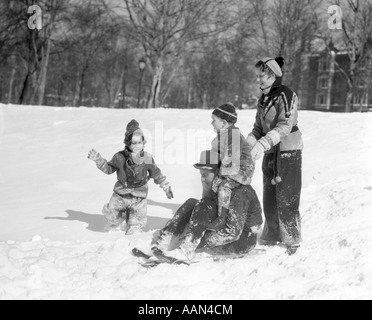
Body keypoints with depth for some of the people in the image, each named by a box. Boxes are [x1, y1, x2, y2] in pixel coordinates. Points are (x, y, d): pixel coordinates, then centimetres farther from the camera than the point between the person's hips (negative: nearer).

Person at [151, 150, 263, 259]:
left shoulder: (239, 192, -25)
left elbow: (233, 232, -31)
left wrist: (202, 241, -28)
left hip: (243, 239, -9)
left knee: (204, 205, -25)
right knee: (191, 204, -6)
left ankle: (186, 249, -31)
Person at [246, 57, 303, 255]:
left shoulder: (286, 95, -13)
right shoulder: (263, 99, 12)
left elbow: (285, 126, -24)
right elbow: (258, 127, 14)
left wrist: (263, 143, -34)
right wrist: (249, 141, -6)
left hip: (288, 151, -8)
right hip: (270, 153, 8)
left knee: (286, 199, -5)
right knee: (269, 199, 10)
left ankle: (292, 241, 6)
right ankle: (271, 237, 22)